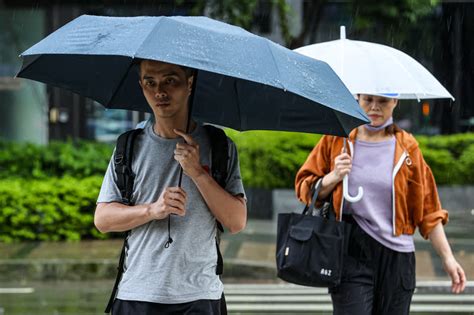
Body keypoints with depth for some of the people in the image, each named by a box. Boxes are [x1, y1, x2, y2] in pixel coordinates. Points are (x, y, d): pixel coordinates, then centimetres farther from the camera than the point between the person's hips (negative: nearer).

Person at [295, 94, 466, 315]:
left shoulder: (406, 147, 7)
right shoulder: (335, 140, 5)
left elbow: (427, 209, 10)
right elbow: (304, 189, 8)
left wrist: (447, 257, 4)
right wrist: (334, 178, -12)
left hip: (396, 257, 2)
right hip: (351, 255, -1)